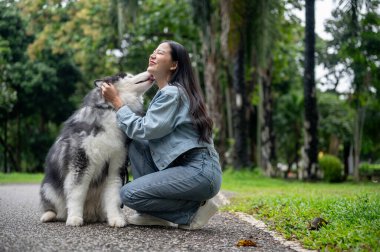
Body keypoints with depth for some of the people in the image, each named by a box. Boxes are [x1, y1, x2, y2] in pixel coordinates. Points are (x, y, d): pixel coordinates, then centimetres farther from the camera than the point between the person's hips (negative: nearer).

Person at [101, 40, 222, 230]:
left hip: (200, 171, -9)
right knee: (136, 145, 6)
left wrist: (116, 101, -5)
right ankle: (155, 214, 4)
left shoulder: (172, 93, -10)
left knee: (129, 193, -12)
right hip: (186, 166, 9)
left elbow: (144, 130, -13)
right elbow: (150, 131, 15)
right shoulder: (166, 92, 19)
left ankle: (193, 210, -3)